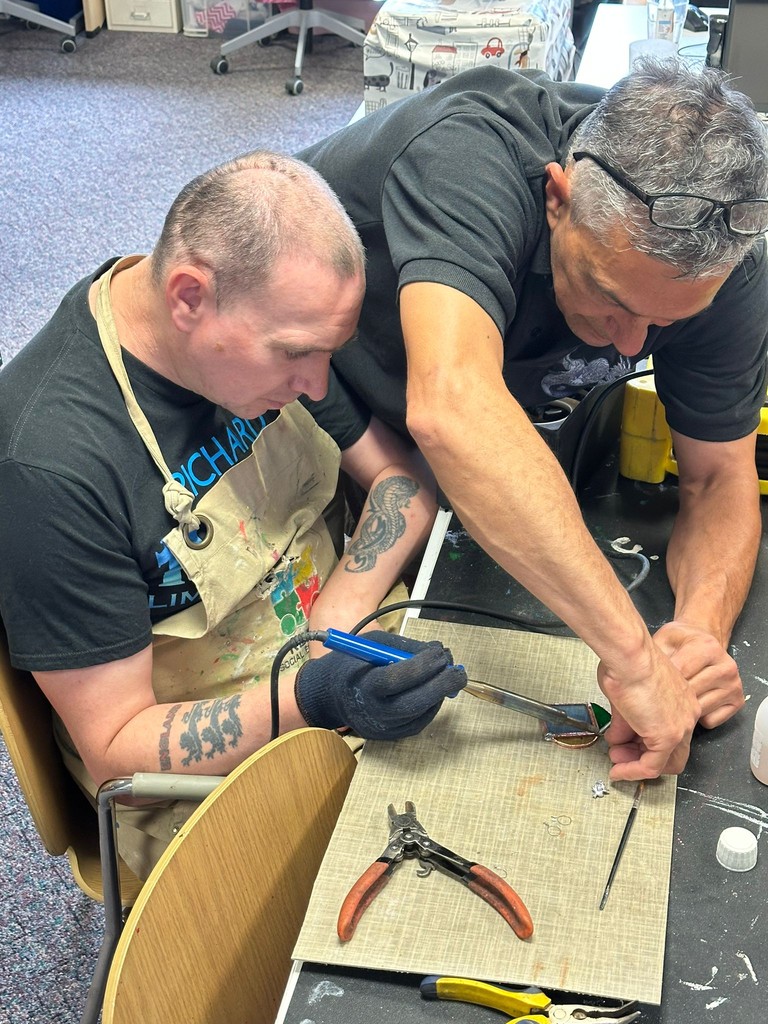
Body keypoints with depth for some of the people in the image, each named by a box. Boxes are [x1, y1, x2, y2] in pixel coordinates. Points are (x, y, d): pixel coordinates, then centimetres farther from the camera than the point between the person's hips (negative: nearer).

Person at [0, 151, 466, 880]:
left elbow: (405, 478, 2)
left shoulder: (272, 318, -7)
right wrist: (311, 700, -35)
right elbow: (115, 746, -20)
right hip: (204, 784, -6)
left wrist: (337, 621, -17)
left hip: (334, 666, 7)